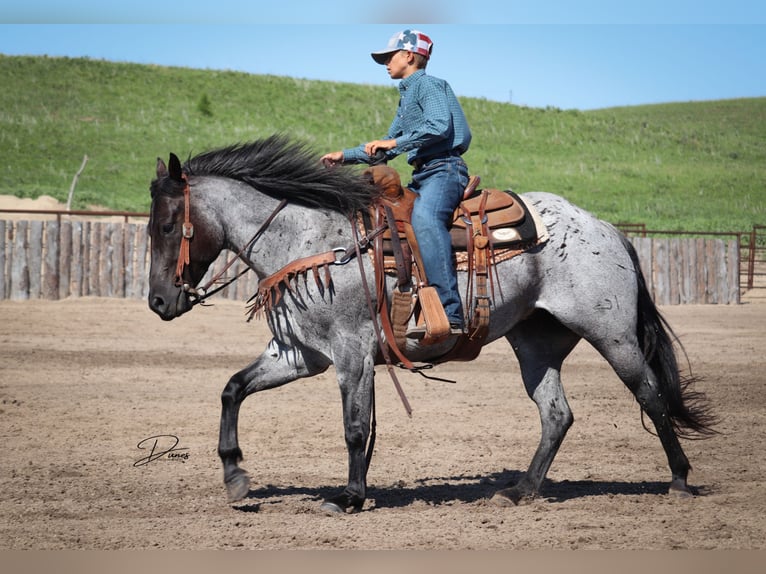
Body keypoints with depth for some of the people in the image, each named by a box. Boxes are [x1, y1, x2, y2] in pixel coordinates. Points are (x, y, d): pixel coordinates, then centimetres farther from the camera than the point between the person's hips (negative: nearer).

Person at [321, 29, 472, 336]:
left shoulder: (428, 85, -2)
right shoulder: (407, 96, 27)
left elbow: (439, 126, -21)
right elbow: (386, 150, 36)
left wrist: (394, 142, -17)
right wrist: (345, 155, 33)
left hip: (444, 170, -11)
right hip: (422, 176, 11)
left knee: (424, 217, -38)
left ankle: (451, 314, -50)